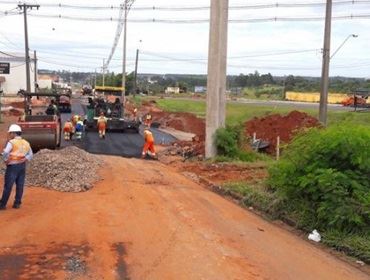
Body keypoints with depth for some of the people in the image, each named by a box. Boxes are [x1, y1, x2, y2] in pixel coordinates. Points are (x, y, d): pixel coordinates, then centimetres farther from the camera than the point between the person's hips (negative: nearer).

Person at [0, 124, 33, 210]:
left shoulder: (11, 142, -12)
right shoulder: (26, 143, 9)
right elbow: (30, 155, 10)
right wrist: (24, 160, -1)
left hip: (12, 166, -6)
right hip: (22, 166, 6)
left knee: (8, 186, 0)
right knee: (20, 185, 8)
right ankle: (17, 203, 12)